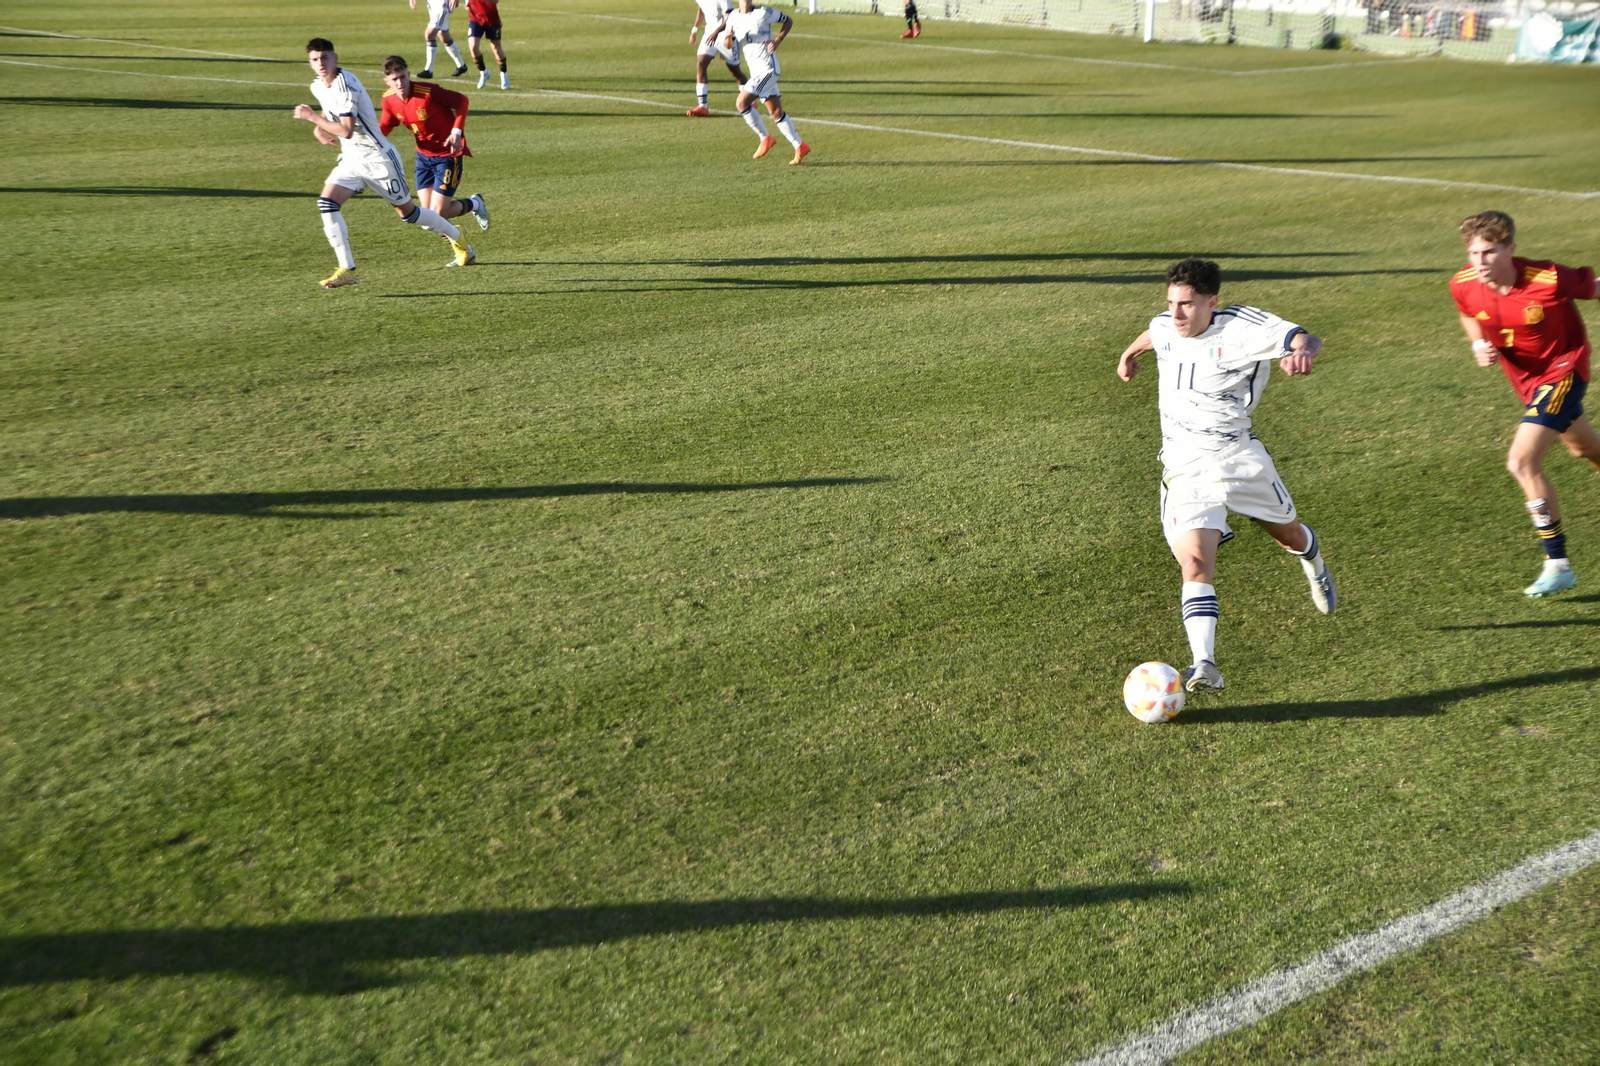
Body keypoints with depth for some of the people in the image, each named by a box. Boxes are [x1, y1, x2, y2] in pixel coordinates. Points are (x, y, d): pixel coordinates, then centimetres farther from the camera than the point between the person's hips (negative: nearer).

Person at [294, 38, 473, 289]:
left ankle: (457, 239, 31)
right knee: (326, 203, -13)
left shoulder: (345, 85, -23)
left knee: (406, 212, 6)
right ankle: (347, 270, -12)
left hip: (377, 158, -7)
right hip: (351, 159, 8)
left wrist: (312, 118, -24)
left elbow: (346, 131, -29)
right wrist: (319, 128, 6)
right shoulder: (318, 86, 4)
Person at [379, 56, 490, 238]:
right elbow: (384, 127, 9)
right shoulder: (389, 99, -6)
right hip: (424, 155, 6)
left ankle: (475, 204, 21)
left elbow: (461, 101, -14)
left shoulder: (428, 91, -24)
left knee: (438, 212, -10)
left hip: (447, 153, -6)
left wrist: (457, 132, -23)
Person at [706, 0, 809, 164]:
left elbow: (788, 21, 2)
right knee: (776, 112, 7)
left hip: (767, 69, -7)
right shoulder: (734, 17, 9)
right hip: (756, 71, 7)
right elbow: (728, 45, 9)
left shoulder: (763, 13, -8)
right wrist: (728, 38, -14)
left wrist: (777, 41, -10)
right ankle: (800, 147, 13)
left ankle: (765, 138, 0)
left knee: (741, 103, -14)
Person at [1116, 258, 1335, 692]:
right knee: (1195, 564, -18)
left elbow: (1304, 339, -24)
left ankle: (1314, 567, 61)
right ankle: (1205, 666, -25)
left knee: (1287, 532, 22)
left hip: (1237, 455, -1)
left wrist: (1302, 352, -48)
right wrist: (1130, 353, 48)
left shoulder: (1241, 327, -13)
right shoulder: (1164, 328, 3)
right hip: (1184, 465, 1)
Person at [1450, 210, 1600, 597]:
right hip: (1527, 379, 7)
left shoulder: (1550, 280, -30)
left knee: (1522, 462, -19)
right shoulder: (1463, 285, -15)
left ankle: (1557, 563, -10)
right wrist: (1479, 344, -11)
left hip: (1562, 371, -6)